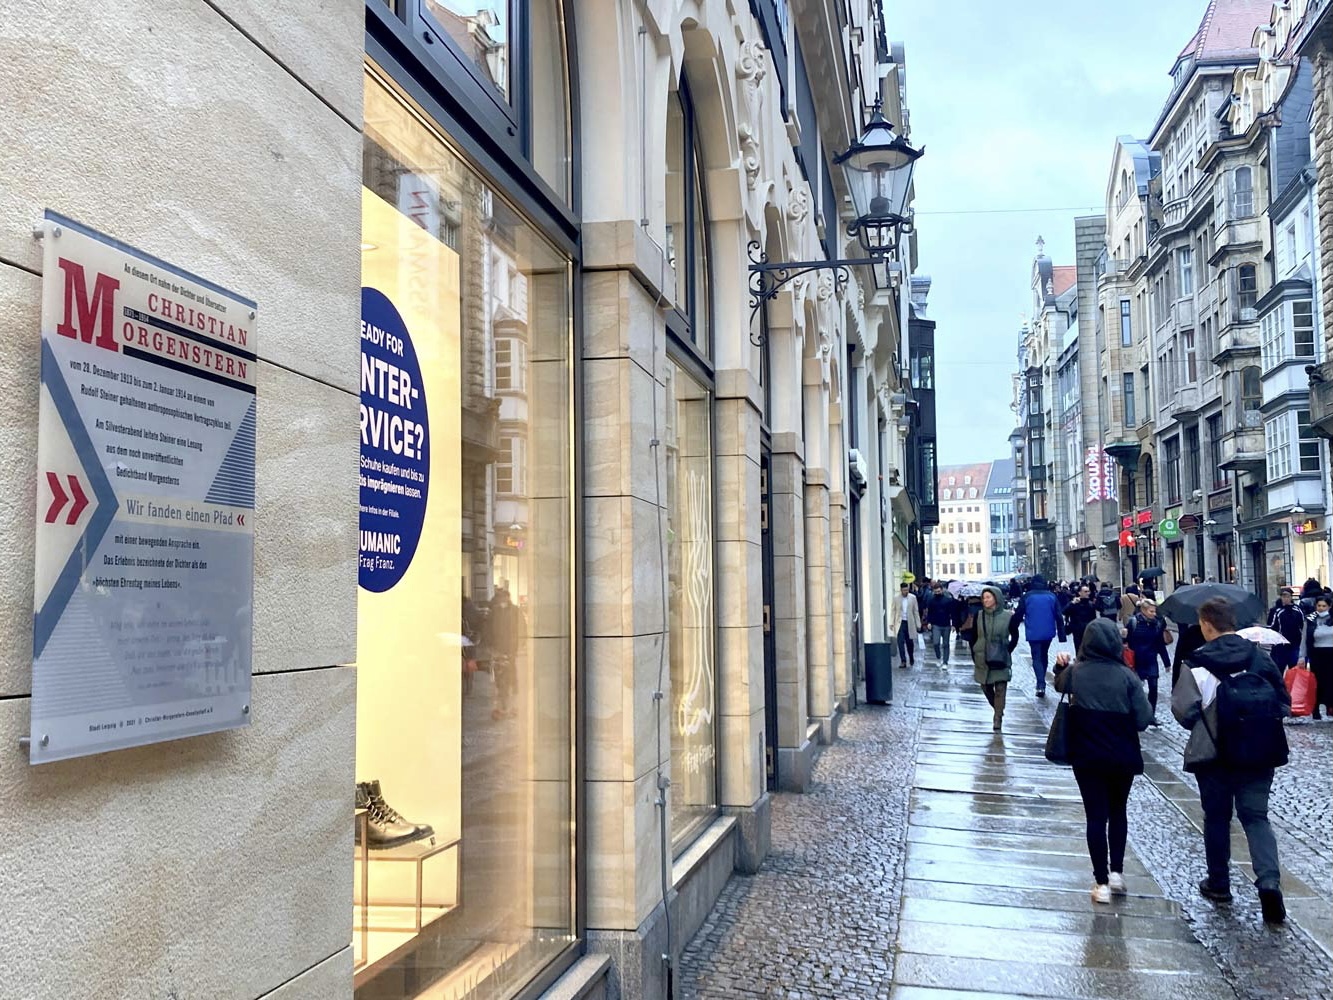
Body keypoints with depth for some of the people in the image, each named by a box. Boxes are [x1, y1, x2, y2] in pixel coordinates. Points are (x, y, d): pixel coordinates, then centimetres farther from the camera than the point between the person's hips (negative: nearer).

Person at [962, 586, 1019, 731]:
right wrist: (975, 655, 2)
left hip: (1001, 660, -3)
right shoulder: (978, 615, -1)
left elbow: (1015, 637, 4)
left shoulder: (1008, 616, -7)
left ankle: (998, 720, -3)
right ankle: (998, 711, 34)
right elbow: (973, 636, 7)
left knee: (1000, 689, -6)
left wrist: (1007, 652, -2)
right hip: (982, 659, 3)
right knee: (986, 687, 11)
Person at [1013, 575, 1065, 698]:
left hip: (1033, 633, -3)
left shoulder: (1027, 597, -5)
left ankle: (1041, 685, -17)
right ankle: (1041, 682, 28)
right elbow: (1059, 617, -2)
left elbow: (1018, 615, -4)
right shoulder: (1051, 596, 1)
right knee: (1044, 655, 21)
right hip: (1048, 632, 3)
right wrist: (1062, 635, 0)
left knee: (1037, 658, 0)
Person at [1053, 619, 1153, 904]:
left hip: (1086, 758, 0)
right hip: (1123, 757, 0)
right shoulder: (1127, 676, -14)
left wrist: (1060, 666, 28)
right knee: (1118, 811, 21)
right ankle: (1116, 872, 21)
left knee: (1096, 816, 7)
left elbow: (1059, 685, 15)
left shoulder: (1074, 672, -8)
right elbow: (1143, 720, -12)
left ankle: (1102, 882, 9)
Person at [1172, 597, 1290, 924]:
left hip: (1215, 754, -2)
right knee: (1256, 816, 9)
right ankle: (1269, 881, -10)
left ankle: (1219, 883, 25)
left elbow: (1183, 711, -14)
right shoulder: (1259, 657, 0)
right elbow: (1284, 703, 4)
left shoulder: (1197, 664, -11)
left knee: (1217, 818, 14)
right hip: (1260, 753, 2)